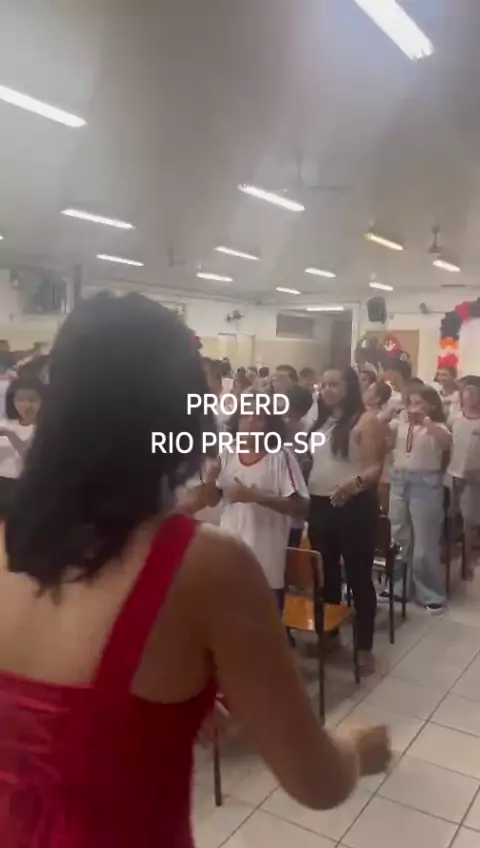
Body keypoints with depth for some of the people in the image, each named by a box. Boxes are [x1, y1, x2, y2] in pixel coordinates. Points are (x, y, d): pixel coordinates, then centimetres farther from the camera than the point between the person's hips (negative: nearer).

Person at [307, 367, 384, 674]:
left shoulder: (366, 421, -8)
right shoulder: (321, 421, 12)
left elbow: (376, 468, -15)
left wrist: (355, 482, -34)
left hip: (355, 507, -7)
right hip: (320, 505, 7)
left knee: (358, 576, 2)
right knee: (326, 573, 18)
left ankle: (365, 646, 16)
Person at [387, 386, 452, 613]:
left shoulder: (437, 427, -5)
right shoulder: (400, 424, 8)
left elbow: (447, 443, -27)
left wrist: (425, 421, -34)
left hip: (425, 484, -5)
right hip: (399, 481, 5)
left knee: (425, 542, 1)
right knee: (398, 537, 15)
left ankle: (432, 594, 16)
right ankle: (399, 585, 30)